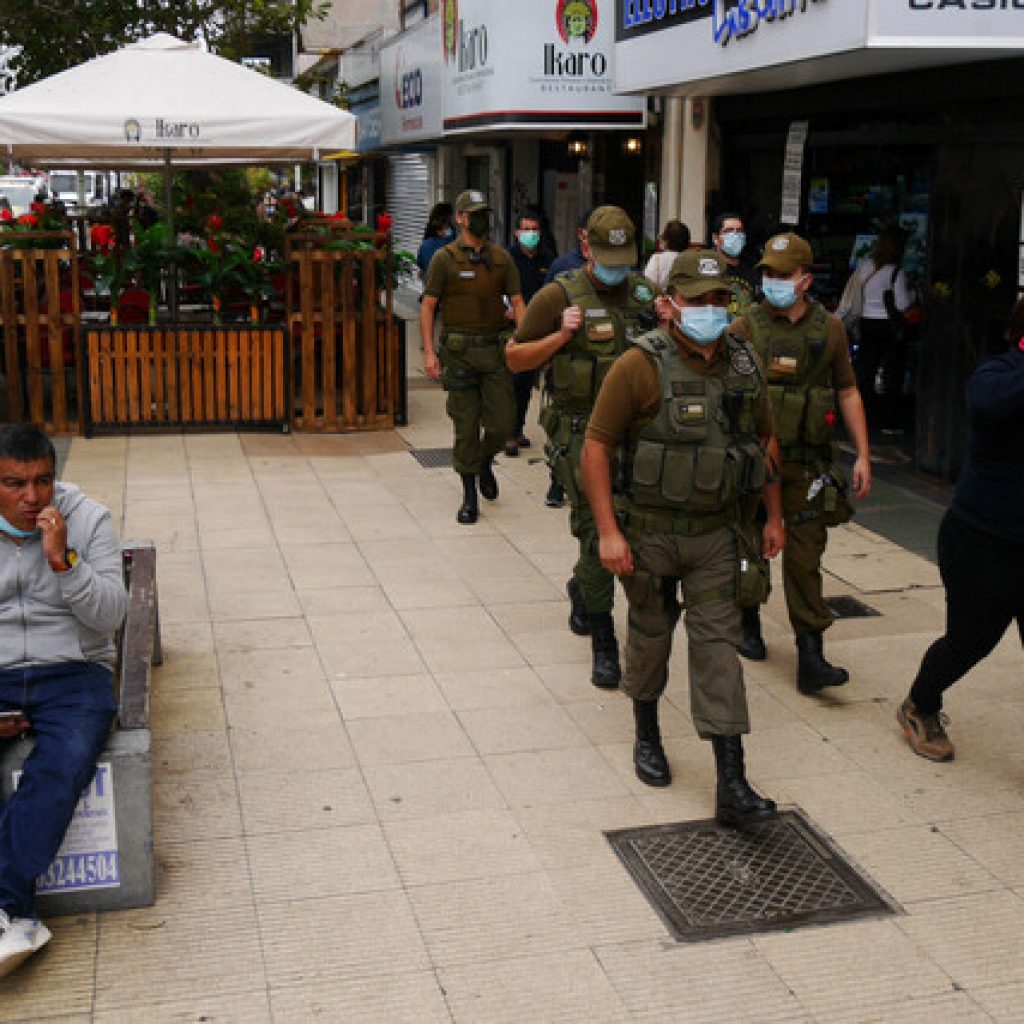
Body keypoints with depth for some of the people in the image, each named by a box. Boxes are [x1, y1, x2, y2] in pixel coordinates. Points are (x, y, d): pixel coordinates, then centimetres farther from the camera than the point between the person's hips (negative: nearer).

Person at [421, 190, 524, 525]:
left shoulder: (501, 258, 9)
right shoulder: (445, 258, 0)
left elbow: (517, 302, 10)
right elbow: (428, 306, 0)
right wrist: (429, 351, -8)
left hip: (495, 349, 3)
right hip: (459, 351, -3)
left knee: (502, 423, 0)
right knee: (466, 427, 0)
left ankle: (485, 462, 32)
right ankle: (469, 494, 13)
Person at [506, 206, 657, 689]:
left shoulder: (644, 293, 8)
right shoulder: (559, 295, -4)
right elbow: (515, 357, 0)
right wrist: (561, 336, -15)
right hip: (579, 433, -4)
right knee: (598, 533, -8)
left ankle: (581, 587, 42)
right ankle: (603, 642, 4)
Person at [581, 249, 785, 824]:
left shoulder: (745, 366, 2)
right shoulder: (641, 367, -14)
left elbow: (766, 442, 15)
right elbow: (597, 446, -13)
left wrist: (775, 516, 15)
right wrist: (608, 531, -17)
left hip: (716, 532, 3)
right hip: (650, 532, -3)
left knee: (719, 643, -1)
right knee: (651, 635, 15)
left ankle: (732, 786, -1)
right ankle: (648, 738, 40)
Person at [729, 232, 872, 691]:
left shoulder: (829, 329, 5)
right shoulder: (745, 328, -3)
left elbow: (848, 393, 11)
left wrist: (863, 455, 8)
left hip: (806, 463, 1)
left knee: (805, 556, -3)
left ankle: (811, 656, -2)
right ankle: (747, 621, 38)